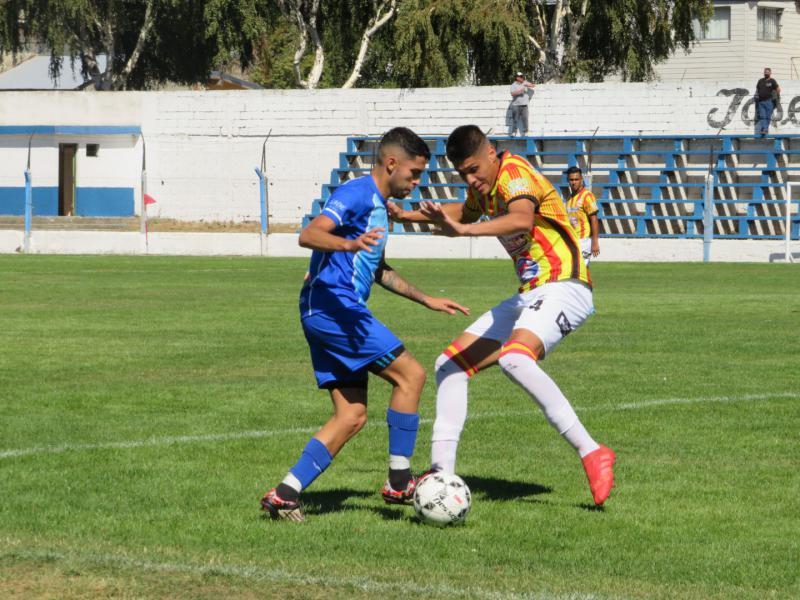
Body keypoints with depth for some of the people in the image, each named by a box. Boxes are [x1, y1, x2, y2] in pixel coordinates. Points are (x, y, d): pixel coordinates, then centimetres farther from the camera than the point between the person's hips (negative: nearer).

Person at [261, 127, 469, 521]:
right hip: (333, 306, -10)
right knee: (410, 375, -8)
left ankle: (285, 495, -2)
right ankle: (399, 483, -3)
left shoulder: (378, 206, 22)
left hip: (324, 313, 10)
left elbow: (379, 271, 36)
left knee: (352, 415, 4)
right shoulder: (357, 194, -10)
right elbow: (308, 235, -25)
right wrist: (350, 244, -43)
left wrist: (426, 300, 36)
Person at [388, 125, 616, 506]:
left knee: (514, 359, -35)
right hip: (529, 297, 10)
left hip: (563, 289, -10)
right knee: (451, 364, 7)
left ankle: (591, 454, -34)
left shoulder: (514, 172, -14)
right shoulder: (484, 188, 13)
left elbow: (522, 219, -37)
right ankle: (442, 471, 6)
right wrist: (407, 216, 30)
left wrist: (463, 230, -49)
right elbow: (467, 211, 39)